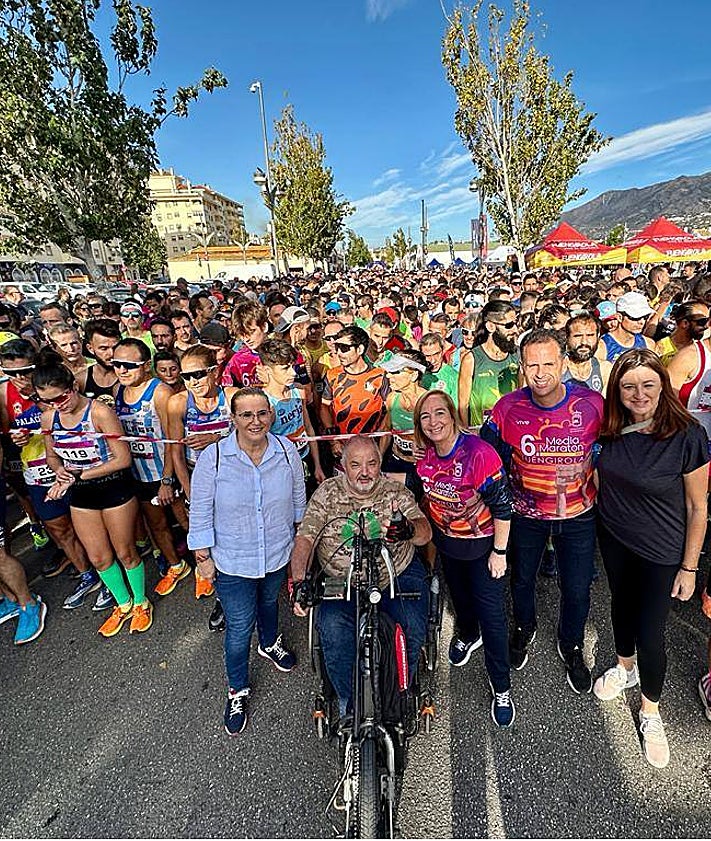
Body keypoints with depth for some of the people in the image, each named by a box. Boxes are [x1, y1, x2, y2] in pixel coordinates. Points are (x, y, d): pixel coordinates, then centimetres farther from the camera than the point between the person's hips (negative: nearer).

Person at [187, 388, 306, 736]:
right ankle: (238, 692, 37)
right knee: (239, 628, 9)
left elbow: (298, 499, 1)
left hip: (278, 556, 3)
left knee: (269, 603, 30)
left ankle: (270, 644, 61)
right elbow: (200, 512, -11)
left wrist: (300, 541, 10)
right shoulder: (213, 458, -20)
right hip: (232, 563, -3)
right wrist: (203, 556, -7)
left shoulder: (287, 451, -14)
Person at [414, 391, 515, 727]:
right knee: (459, 596, 27)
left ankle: (501, 688, 28)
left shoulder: (479, 453, -30)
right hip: (446, 542, 5)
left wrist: (499, 552, -17)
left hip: (482, 545, -5)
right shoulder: (425, 454, -12)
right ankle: (467, 635, 59)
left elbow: (502, 506, -23)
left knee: (492, 615, 5)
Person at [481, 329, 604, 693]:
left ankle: (571, 646, 46)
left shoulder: (592, 403, -17)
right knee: (522, 578, 21)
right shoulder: (508, 407, -18)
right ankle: (524, 628, 53)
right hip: (526, 512, 1)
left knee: (577, 590, 14)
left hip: (578, 513, 0)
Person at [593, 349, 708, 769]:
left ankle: (651, 713, 34)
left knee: (651, 633, 7)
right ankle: (626, 667, 52)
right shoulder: (611, 427, -10)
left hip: (662, 552, -4)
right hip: (613, 538, 4)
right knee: (622, 604, 24)